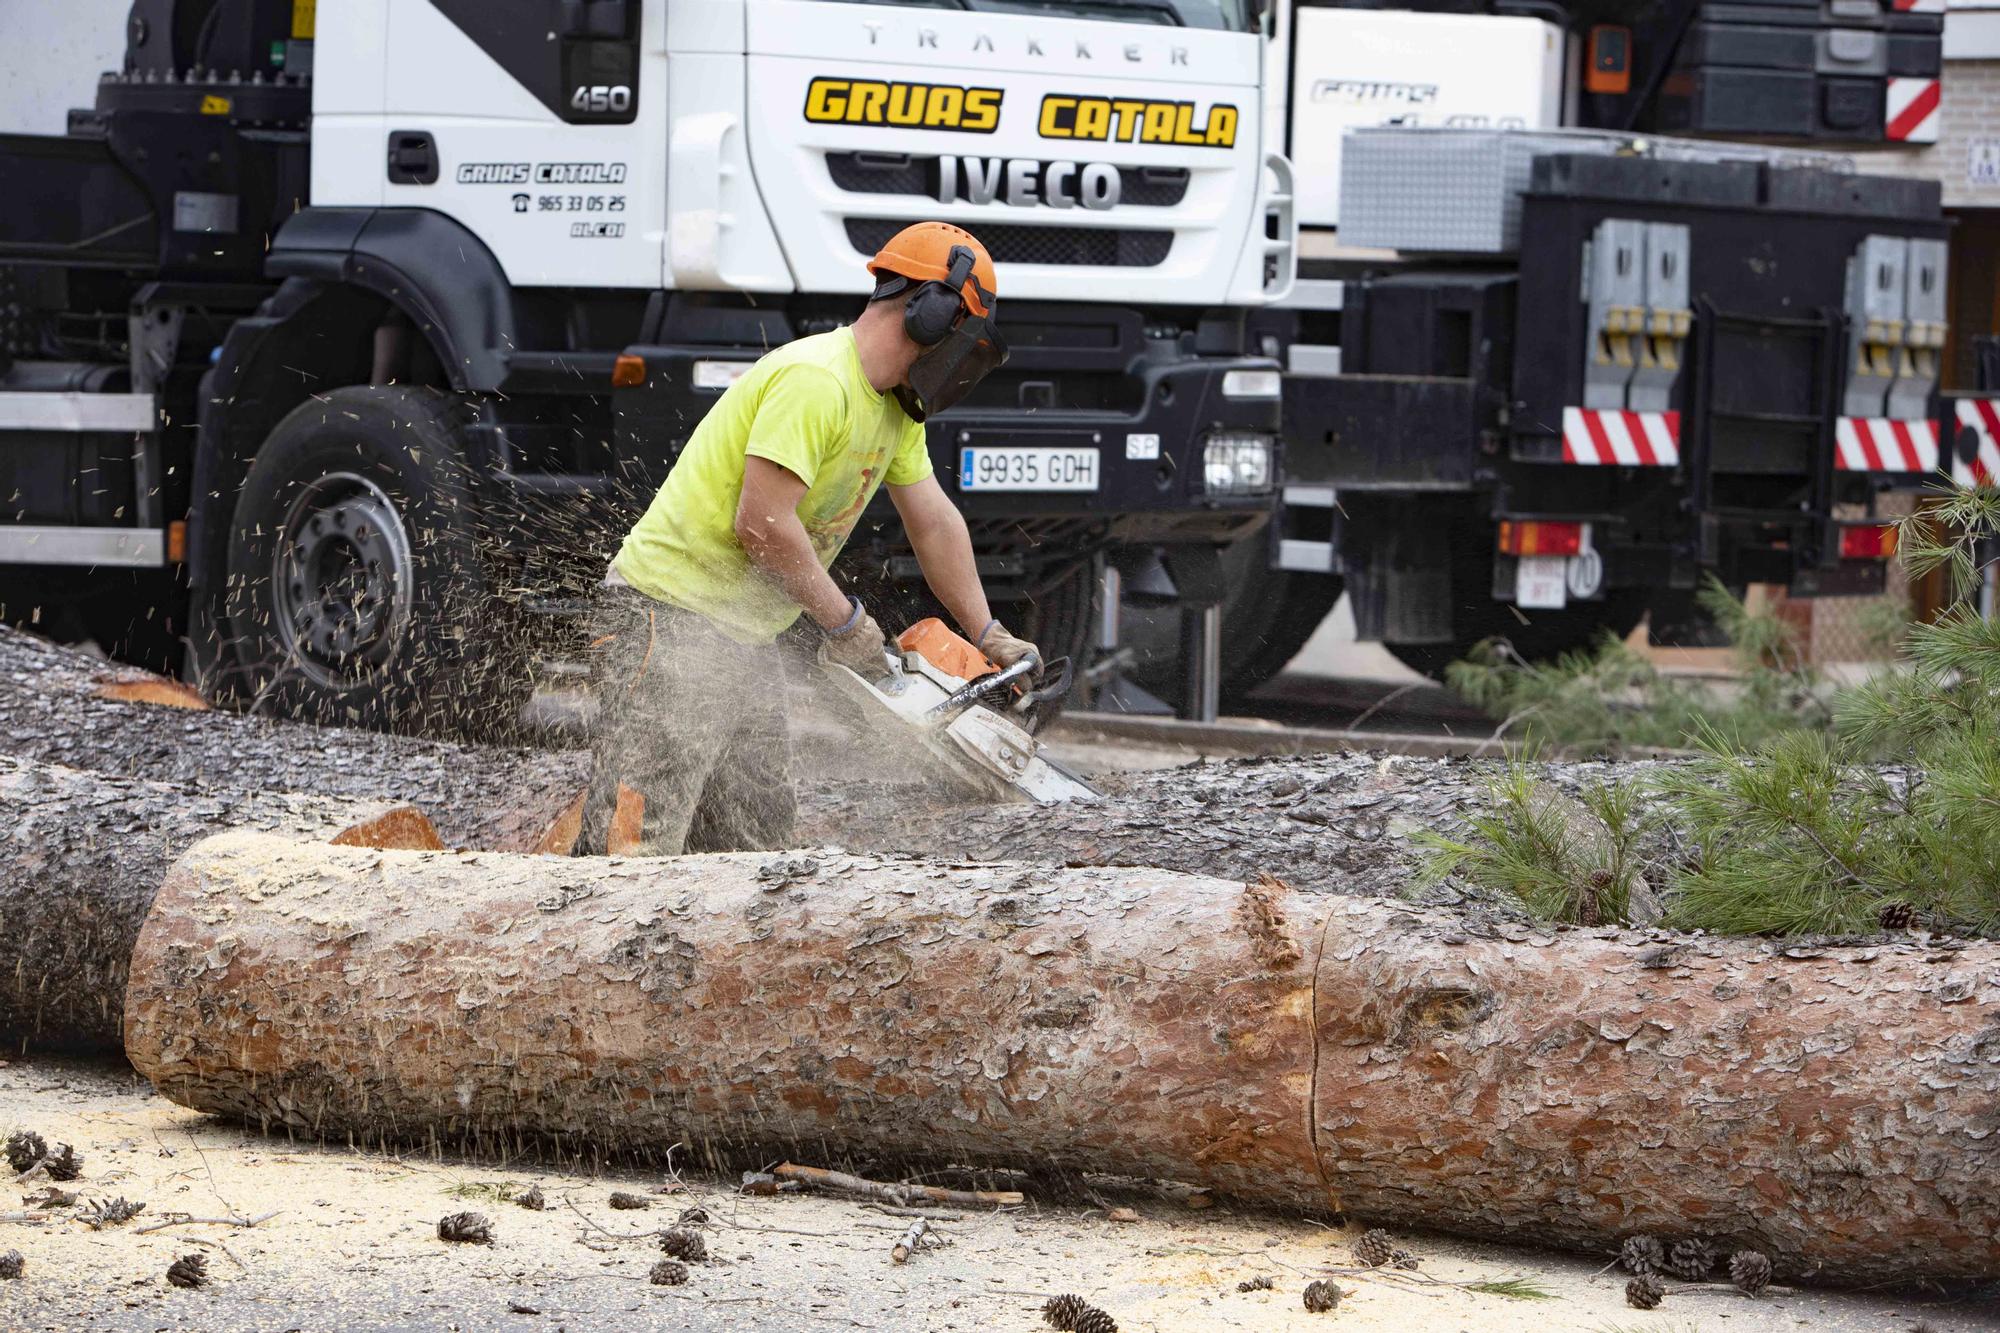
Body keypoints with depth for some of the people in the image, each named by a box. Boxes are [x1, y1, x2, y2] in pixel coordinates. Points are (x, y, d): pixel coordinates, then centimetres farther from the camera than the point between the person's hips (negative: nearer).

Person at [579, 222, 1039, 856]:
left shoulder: (895, 404, 13)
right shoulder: (816, 381, -20)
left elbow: (933, 522, 22)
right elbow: (763, 523, -25)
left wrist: (990, 637, 21)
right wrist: (845, 622, -13)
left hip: (749, 641, 11)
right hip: (674, 619, -11)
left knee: (753, 839, 6)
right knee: (639, 849, -17)